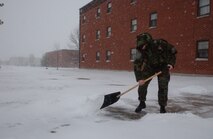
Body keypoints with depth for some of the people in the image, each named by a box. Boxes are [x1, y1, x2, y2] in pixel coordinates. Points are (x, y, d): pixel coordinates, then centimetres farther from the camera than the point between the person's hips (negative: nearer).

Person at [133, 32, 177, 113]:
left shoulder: (160, 44, -29)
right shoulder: (141, 51, -24)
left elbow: (173, 51, -13)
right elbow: (137, 65, -26)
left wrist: (171, 63, -22)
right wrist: (139, 78, -35)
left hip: (163, 66, -2)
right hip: (150, 66, 2)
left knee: (163, 87, -8)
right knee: (142, 84, -7)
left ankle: (162, 107, 9)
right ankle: (142, 103, 14)